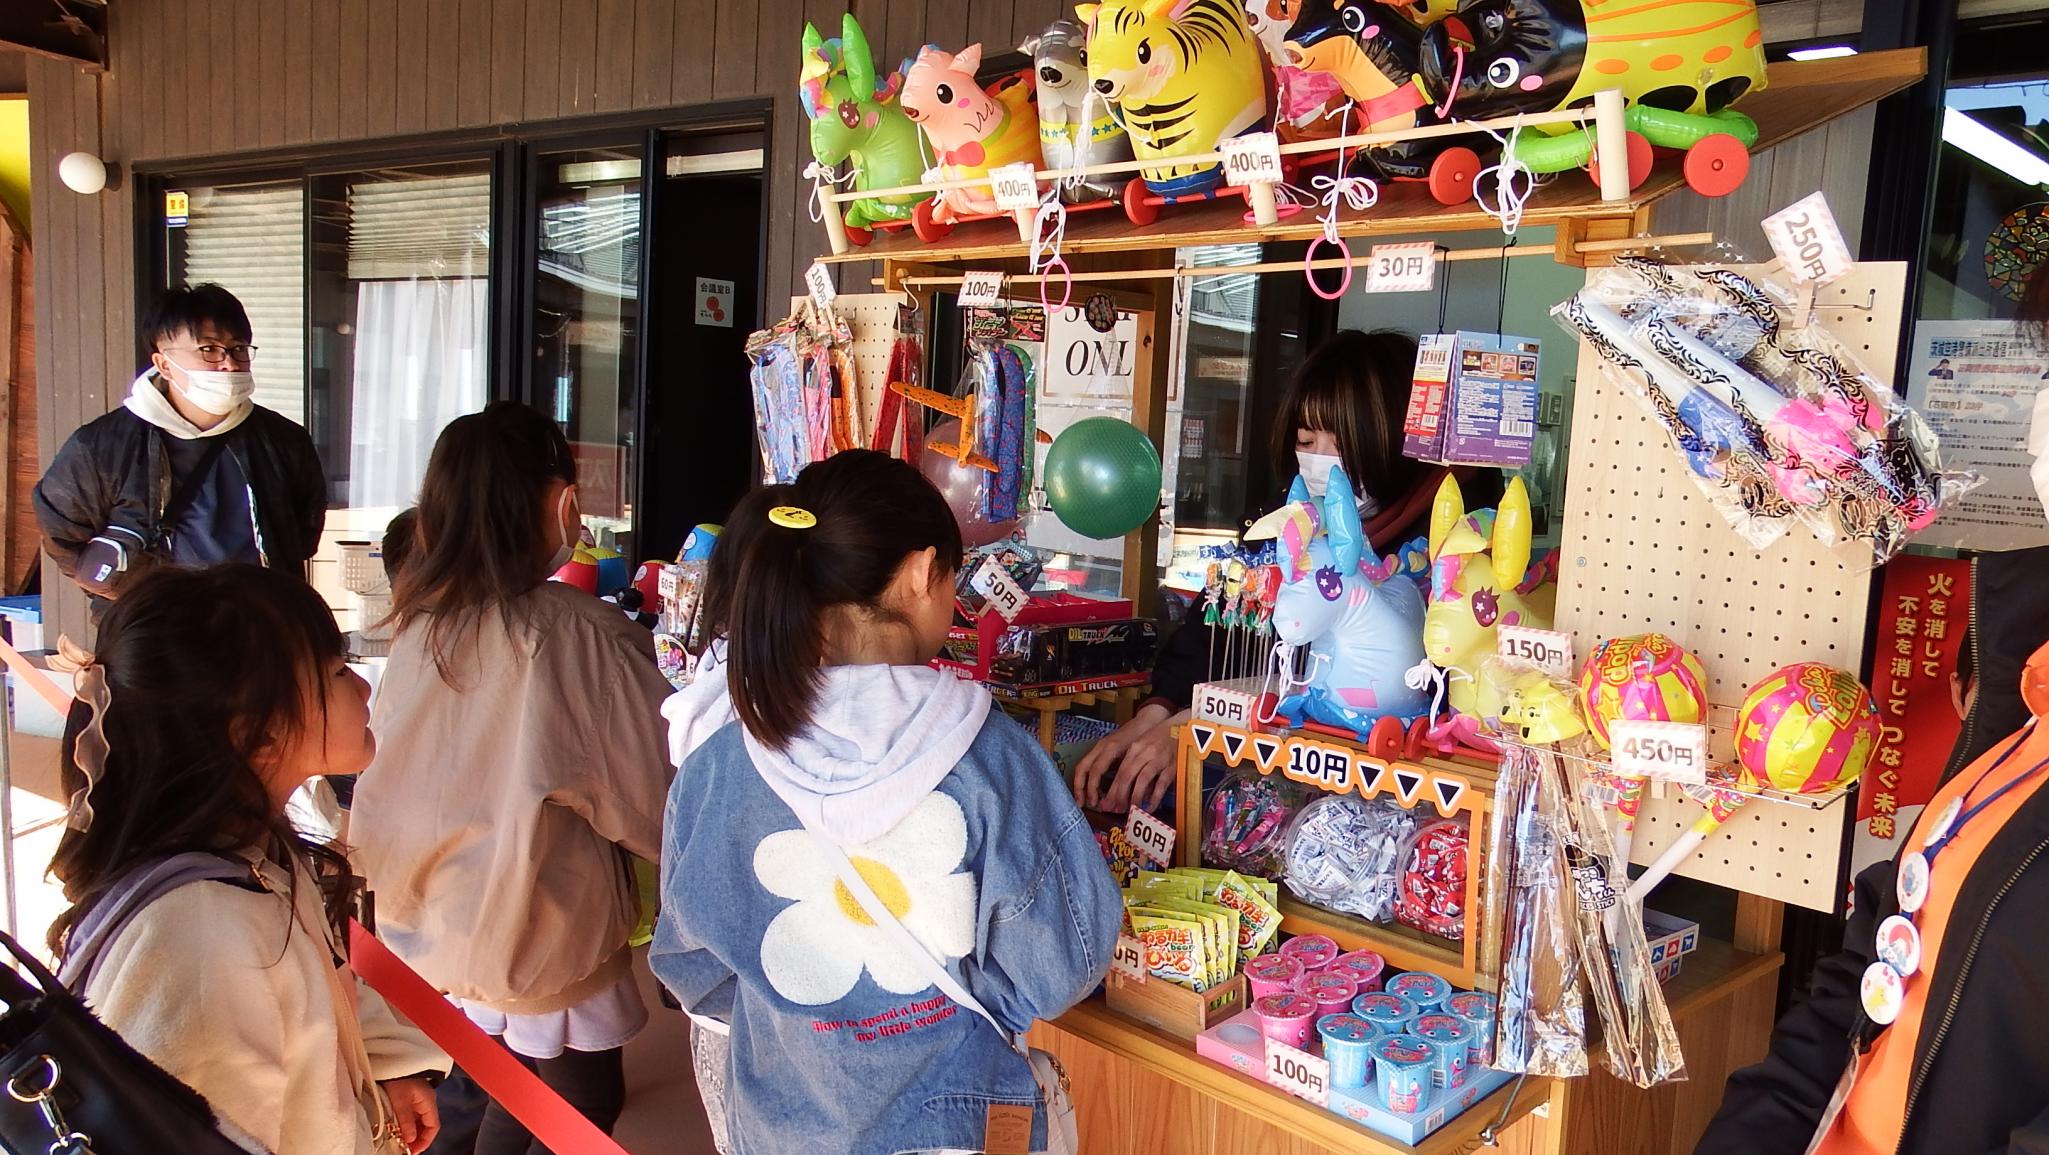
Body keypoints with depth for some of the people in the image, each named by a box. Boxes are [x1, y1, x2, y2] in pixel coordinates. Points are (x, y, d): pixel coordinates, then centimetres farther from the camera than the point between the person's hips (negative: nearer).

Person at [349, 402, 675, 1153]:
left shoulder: (424, 627, -7)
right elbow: (653, 784, -17)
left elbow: (402, 783, 2)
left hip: (442, 920, 6)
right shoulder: (573, 633, -23)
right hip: (544, 931, -6)